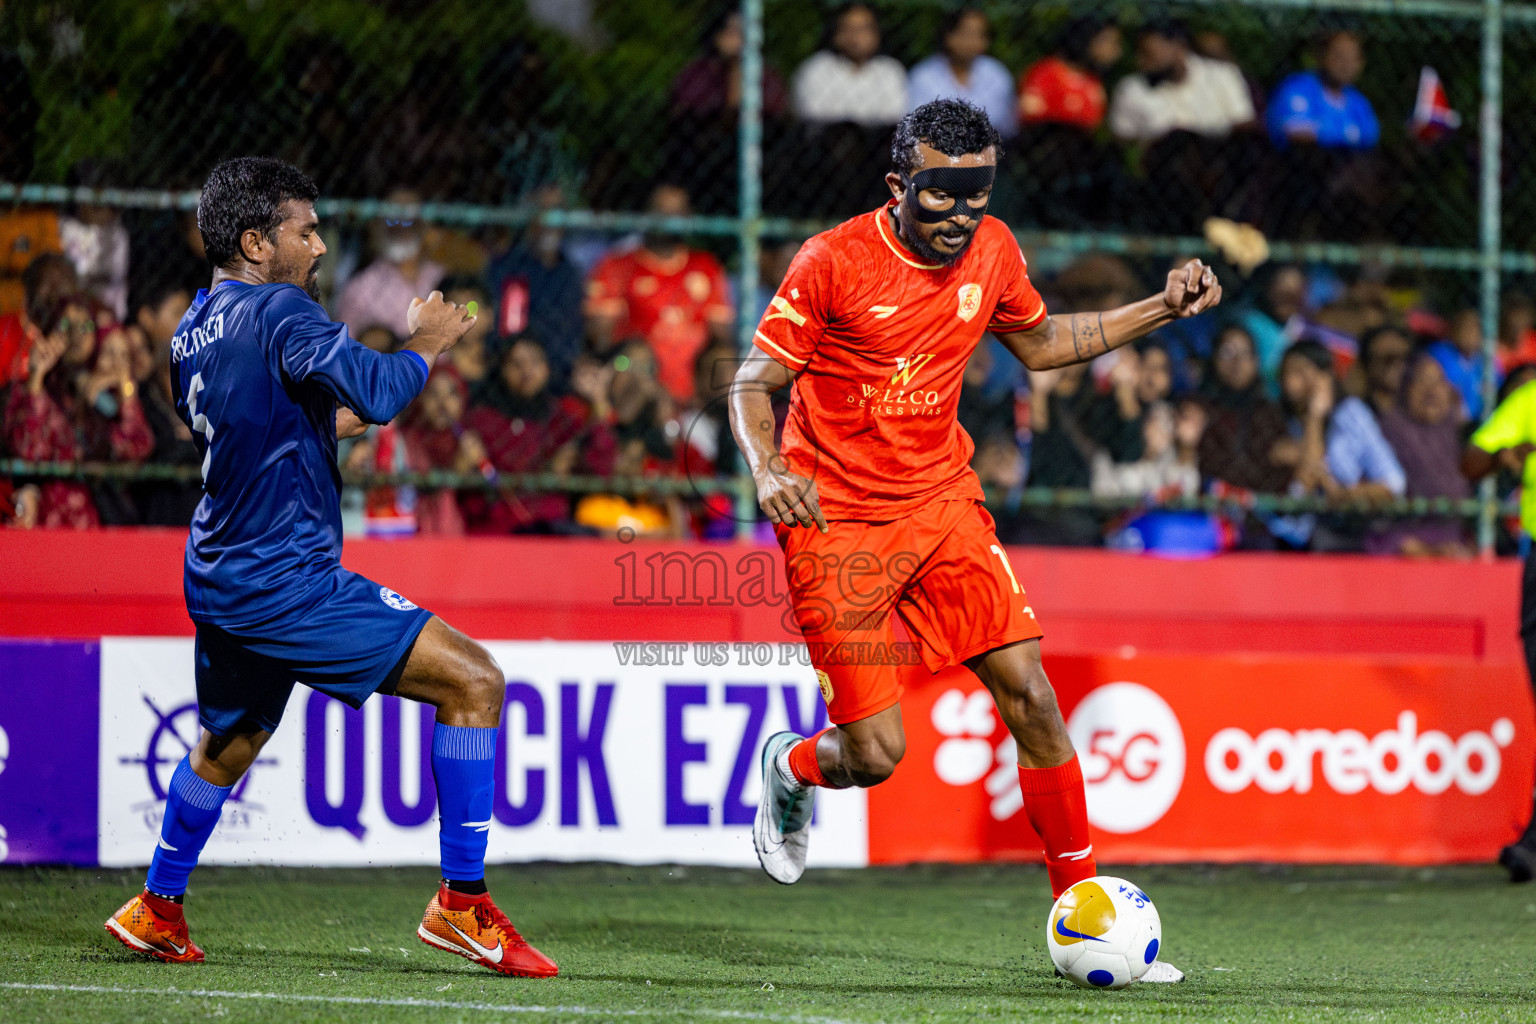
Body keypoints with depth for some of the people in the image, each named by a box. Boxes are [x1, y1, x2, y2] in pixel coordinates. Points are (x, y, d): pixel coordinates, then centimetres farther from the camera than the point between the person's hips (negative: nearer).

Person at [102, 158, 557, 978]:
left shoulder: (193, 327, 11)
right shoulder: (279, 311, -16)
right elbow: (376, 391, -26)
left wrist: (332, 422, 30)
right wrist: (425, 342, -7)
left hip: (220, 577, 10)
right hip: (286, 579, -10)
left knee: (229, 741, 30)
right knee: (473, 680, -10)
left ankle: (156, 911, 41)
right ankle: (461, 903, -10)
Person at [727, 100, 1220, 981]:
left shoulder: (993, 251, 0)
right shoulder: (834, 262, -16)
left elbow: (1040, 342, 20)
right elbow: (754, 383, -10)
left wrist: (1162, 310, 11)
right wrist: (767, 471, -30)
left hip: (943, 503, 5)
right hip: (834, 521, -4)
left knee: (1032, 698, -7)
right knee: (875, 757, -9)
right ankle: (789, 770, 28)